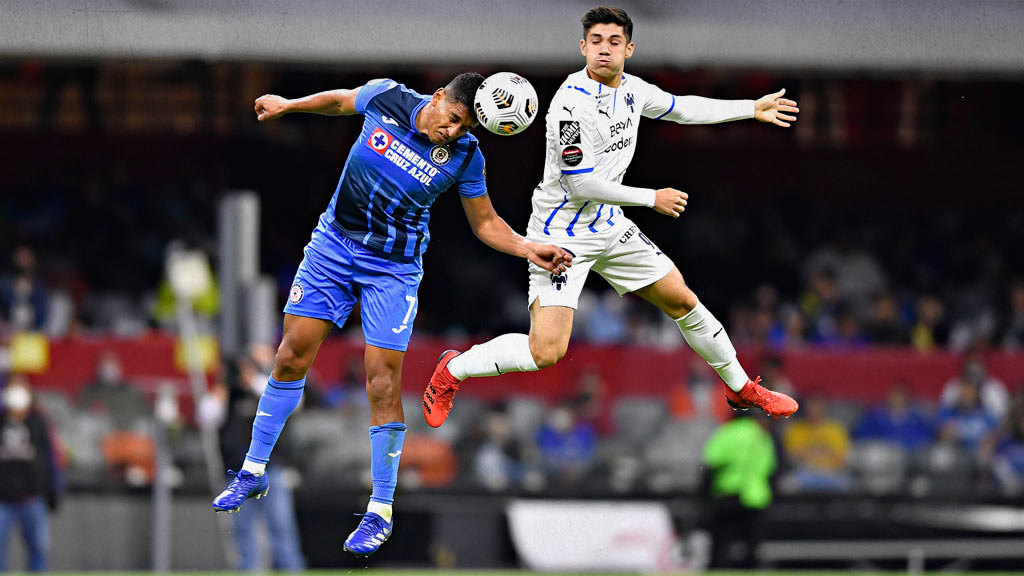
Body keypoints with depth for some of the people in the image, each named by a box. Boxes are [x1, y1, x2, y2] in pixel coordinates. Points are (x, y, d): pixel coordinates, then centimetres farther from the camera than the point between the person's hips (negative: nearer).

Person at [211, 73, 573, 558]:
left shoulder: (464, 157, -12)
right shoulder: (386, 98, -12)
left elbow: (485, 223, 0)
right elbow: (341, 100, 11)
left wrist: (527, 249, -15)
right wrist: (287, 105, 18)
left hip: (393, 268, -2)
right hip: (333, 242, 2)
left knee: (383, 382, -9)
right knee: (291, 357, 2)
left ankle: (380, 511, 2)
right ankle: (253, 472, 18)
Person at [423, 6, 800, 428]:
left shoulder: (630, 89, 1)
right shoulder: (570, 103, -24)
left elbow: (682, 108, 21)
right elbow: (581, 183, -23)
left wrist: (752, 108, 23)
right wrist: (652, 199, -14)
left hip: (610, 227, 8)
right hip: (561, 234, -8)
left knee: (682, 301, 12)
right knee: (546, 351, -18)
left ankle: (741, 389, 31)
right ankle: (452, 370, 5)